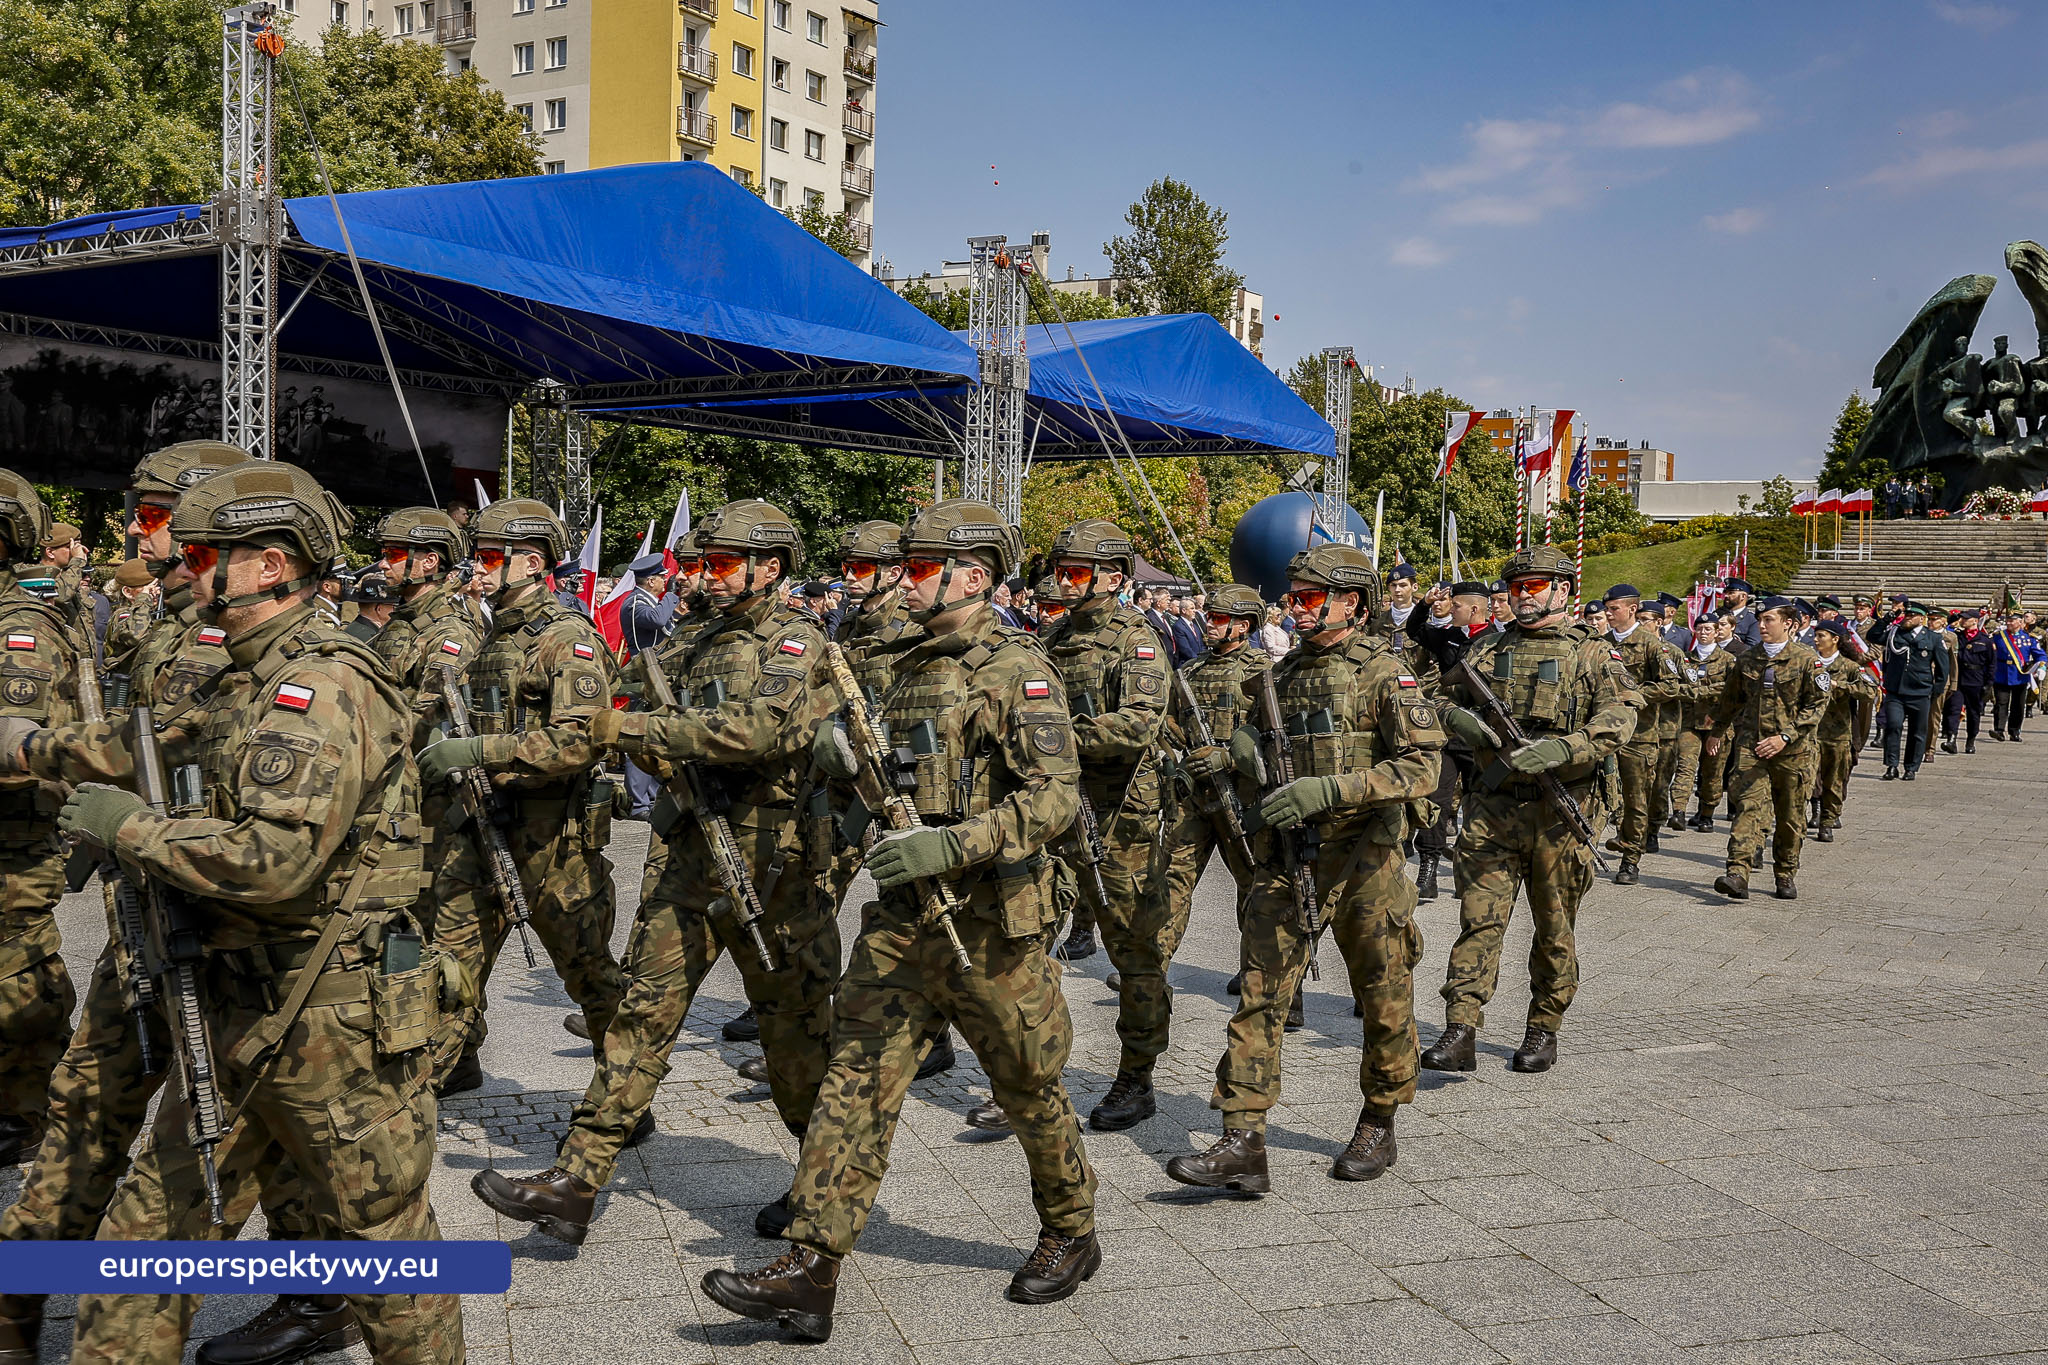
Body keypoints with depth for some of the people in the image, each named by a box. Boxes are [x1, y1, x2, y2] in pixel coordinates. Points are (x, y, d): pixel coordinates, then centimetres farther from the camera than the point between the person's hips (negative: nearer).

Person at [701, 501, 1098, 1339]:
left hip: (990, 922, -6)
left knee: (1029, 1088, 10)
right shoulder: (900, 665, 12)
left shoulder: (1019, 671, -11)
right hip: (900, 917, 6)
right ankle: (810, 1272, 4)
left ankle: (1071, 1235, 34)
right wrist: (840, 751, -1)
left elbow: (1054, 797, -20)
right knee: (856, 1080, 0)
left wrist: (952, 843, -30)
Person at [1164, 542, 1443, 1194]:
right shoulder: (1285, 673, 12)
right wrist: (1244, 748, 0)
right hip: (1284, 853, 5)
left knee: (1383, 997, 9)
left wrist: (1331, 788, -26)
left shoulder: (1385, 672, -6)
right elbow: (1251, 750, 25)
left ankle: (1378, 1127, 29)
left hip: (1362, 857, -5)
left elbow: (1423, 766, -16)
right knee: (1260, 993, -3)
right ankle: (1243, 1145, -3)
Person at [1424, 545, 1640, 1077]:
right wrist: (1461, 720, -5)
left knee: (1555, 928, 9)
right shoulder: (1485, 649, 12)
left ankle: (1544, 1030, 23)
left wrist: (1561, 748, -25)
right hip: (1490, 808, 2)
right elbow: (1446, 701, 19)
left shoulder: (1593, 654, 2)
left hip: (1559, 812, -2)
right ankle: (1461, 1032, -8)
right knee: (1478, 918, -5)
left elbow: (1621, 716, -10)